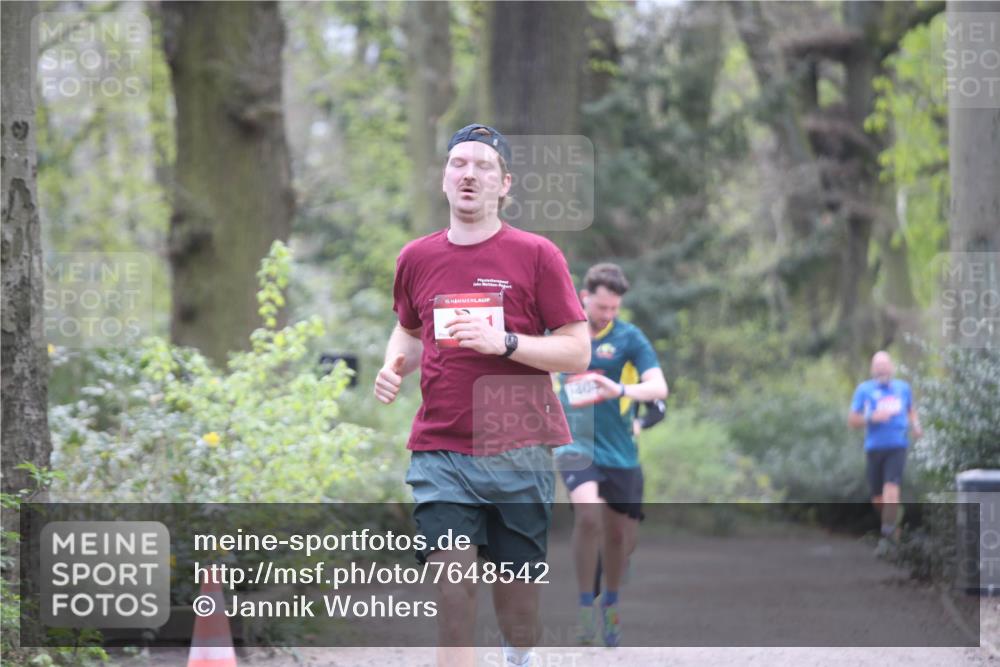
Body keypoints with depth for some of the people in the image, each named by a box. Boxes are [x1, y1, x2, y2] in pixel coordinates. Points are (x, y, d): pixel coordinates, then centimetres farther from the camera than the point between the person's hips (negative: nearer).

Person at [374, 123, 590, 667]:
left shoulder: (536, 255, -2)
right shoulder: (417, 259, 9)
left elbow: (577, 352, -3)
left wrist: (505, 342, -18)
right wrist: (394, 365, 5)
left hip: (519, 451, -1)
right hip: (439, 451, 2)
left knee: (515, 579, 6)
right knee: (451, 576, -13)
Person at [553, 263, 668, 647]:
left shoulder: (629, 338, -5)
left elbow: (659, 387, -17)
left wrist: (620, 390, -34)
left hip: (619, 449, 1)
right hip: (576, 442, -1)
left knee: (619, 534, 6)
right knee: (588, 514, -25)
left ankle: (610, 604, 34)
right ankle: (586, 606, -12)